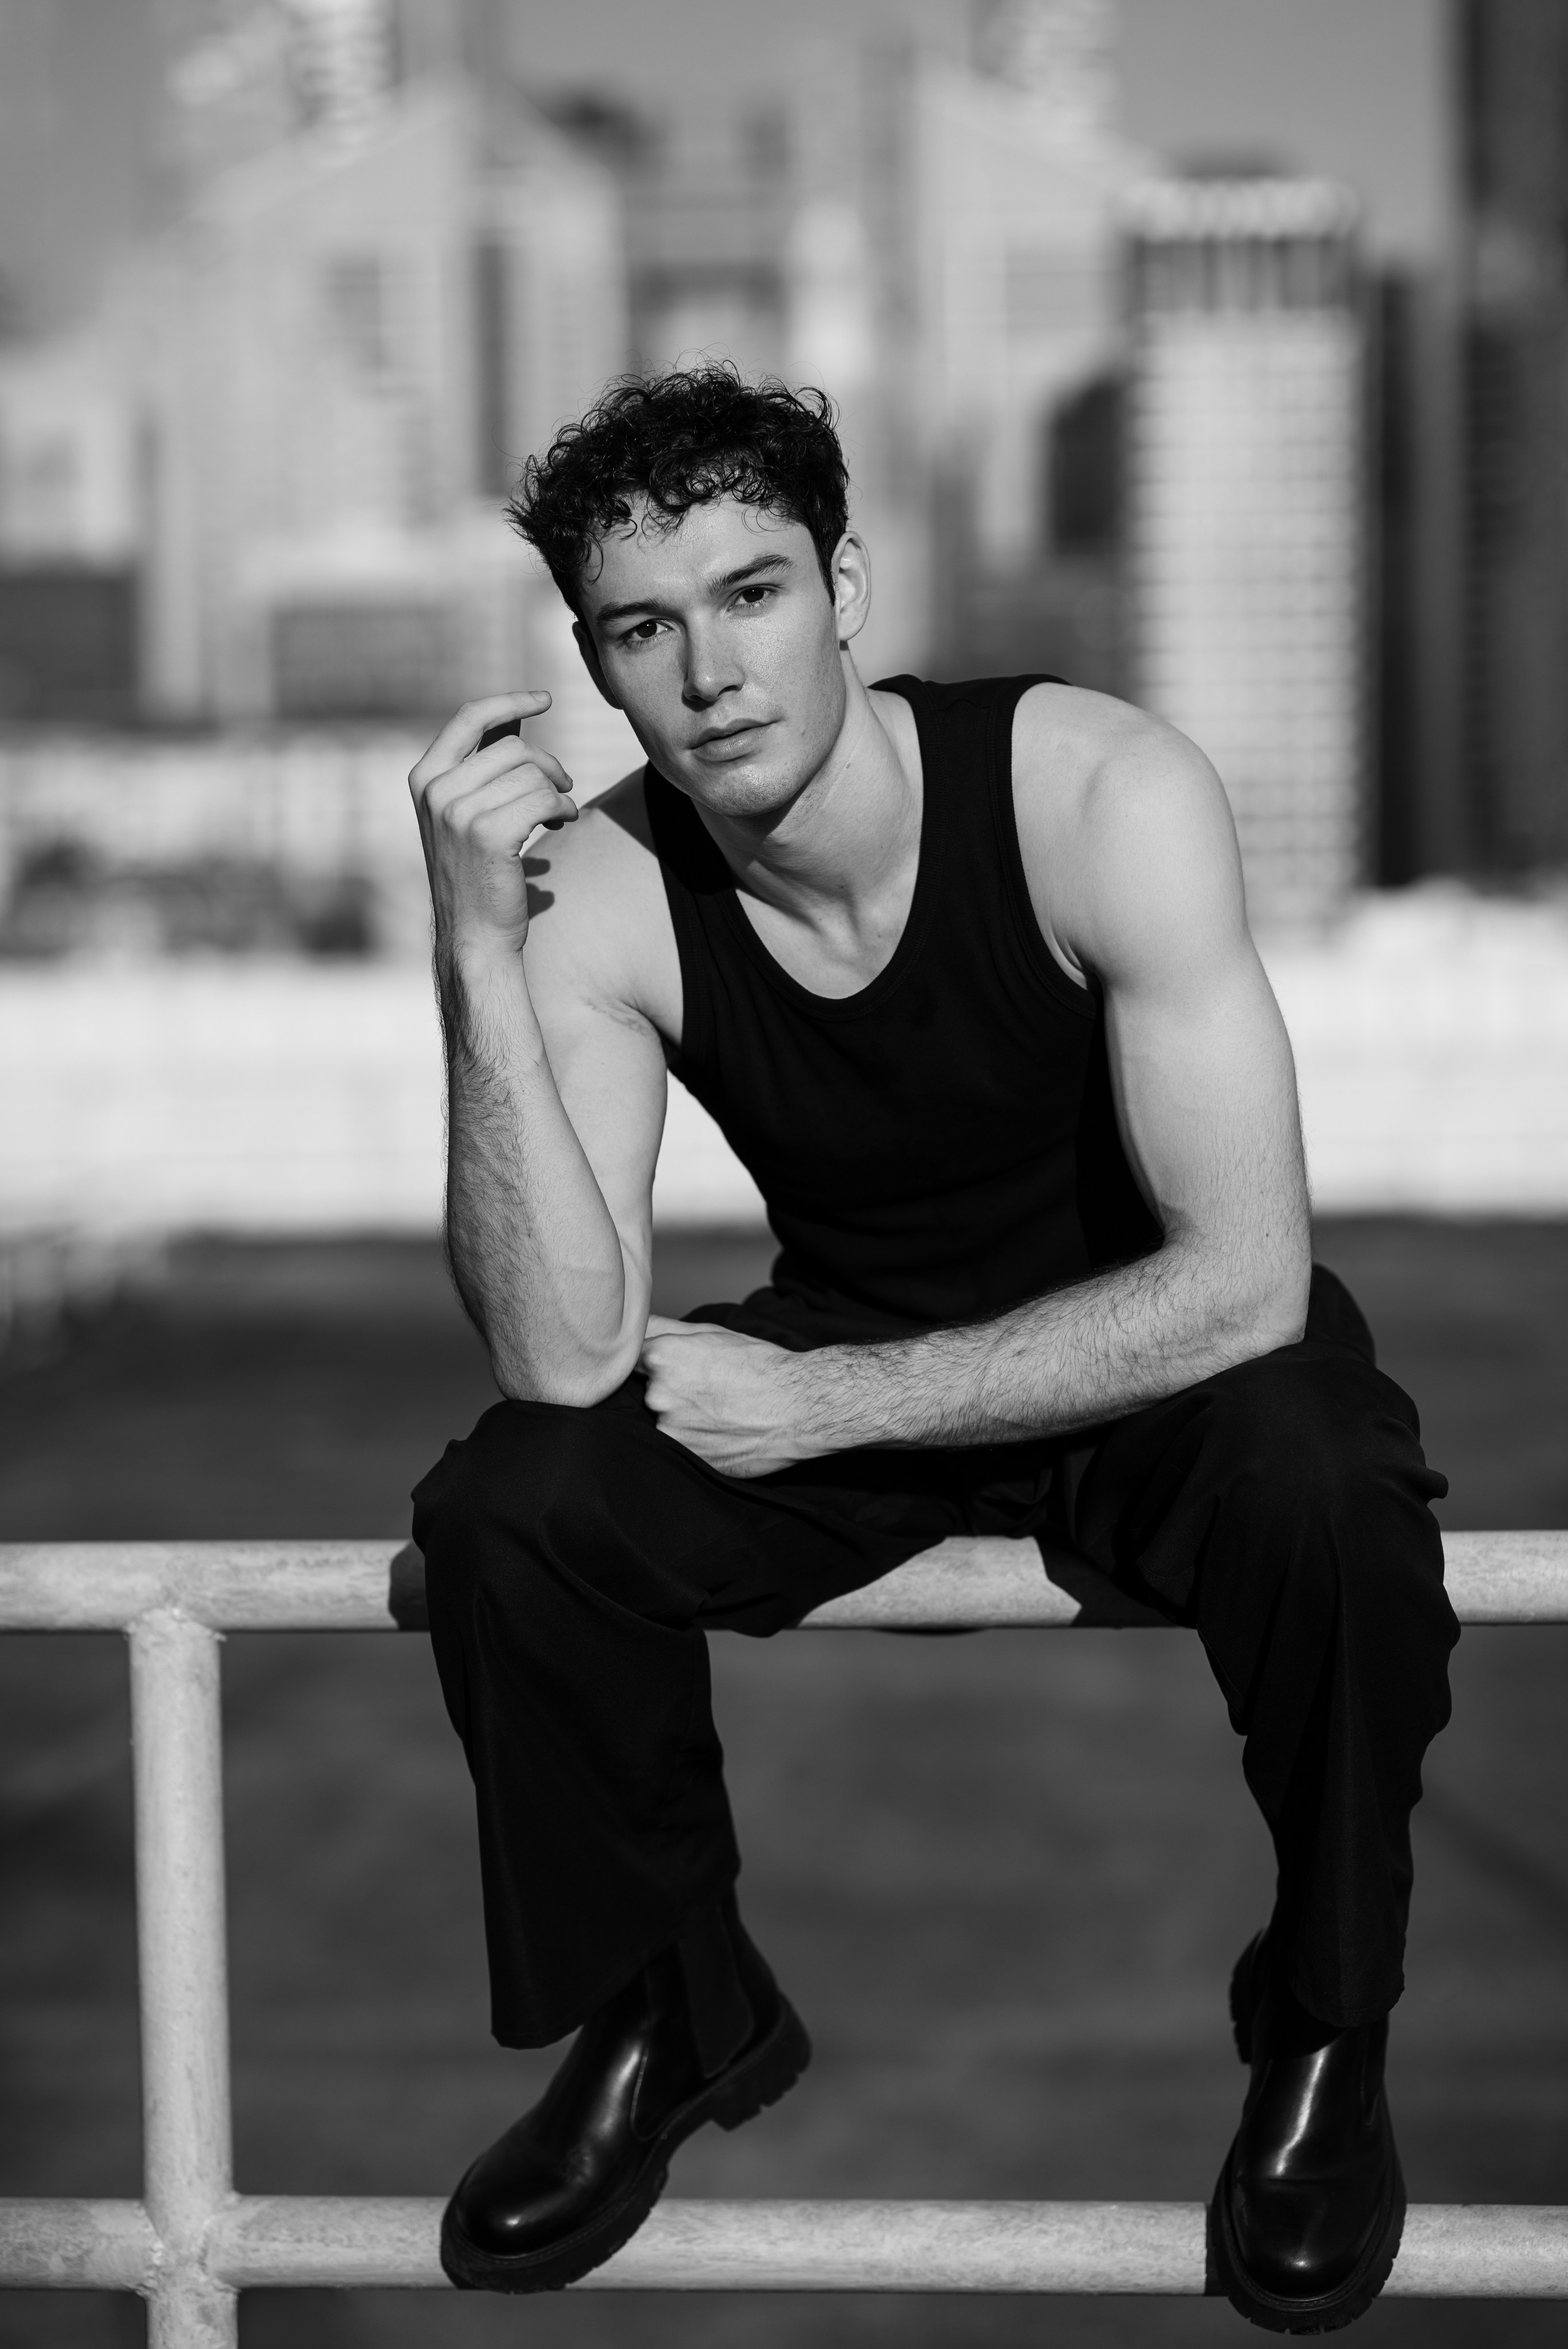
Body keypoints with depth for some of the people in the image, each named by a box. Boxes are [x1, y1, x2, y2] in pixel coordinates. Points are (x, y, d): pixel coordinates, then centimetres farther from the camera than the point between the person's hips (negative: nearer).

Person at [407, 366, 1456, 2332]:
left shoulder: (1102, 794, -26)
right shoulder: (598, 893, -17)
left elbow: (1246, 1283, -29)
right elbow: (564, 1364, -27)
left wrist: (828, 1401, -27)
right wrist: (478, 960, -36)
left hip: (1157, 1356, -3)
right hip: (836, 1369, 3)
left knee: (1323, 1483, -35)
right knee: (504, 1513, -21)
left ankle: (1323, 2038, -7)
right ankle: (669, 2015, 6)